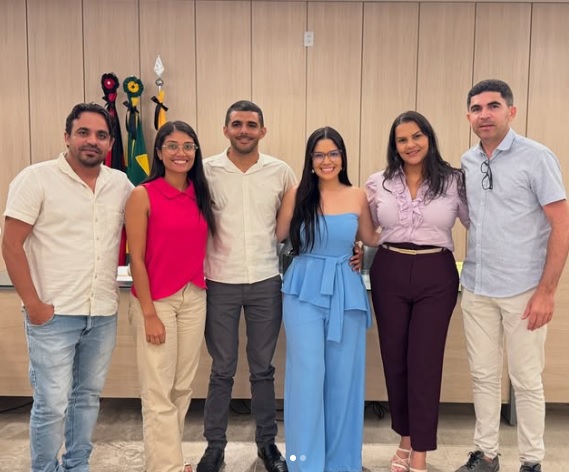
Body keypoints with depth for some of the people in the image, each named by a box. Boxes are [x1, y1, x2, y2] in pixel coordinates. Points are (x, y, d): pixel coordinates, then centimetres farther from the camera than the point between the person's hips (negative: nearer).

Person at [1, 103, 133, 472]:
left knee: (88, 397, 16)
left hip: (104, 313, 5)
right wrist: (33, 304, -12)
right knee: (52, 404, 1)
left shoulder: (121, 184, 6)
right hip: (54, 313, -4)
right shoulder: (36, 179, -6)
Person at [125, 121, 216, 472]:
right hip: (156, 300, -5)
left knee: (183, 386, 14)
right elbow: (136, 259, -10)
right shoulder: (143, 195, -8)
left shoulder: (200, 195, 6)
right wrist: (149, 313, -12)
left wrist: (199, 290, 3)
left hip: (194, 299, 5)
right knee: (159, 391, 1)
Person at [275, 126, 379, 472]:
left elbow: (371, 239, 14)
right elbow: (278, 236, 5)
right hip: (305, 291, -2)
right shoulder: (297, 195, 0)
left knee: (343, 376, 9)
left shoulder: (358, 197, 4)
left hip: (346, 292, 2)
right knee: (308, 373, -3)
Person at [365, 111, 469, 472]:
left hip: (436, 276, -2)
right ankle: (405, 439, 31)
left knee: (425, 362, 1)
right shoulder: (378, 184, 4)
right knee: (394, 358, 10)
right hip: (389, 274, 3)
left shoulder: (455, 181, -2)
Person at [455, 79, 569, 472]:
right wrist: (472, 268, 6)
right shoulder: (467, 162, 6)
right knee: (483, 376, 13)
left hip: (522, 290, -4)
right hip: (476, 288, 5)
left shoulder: (536, 157, -8)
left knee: (526, 380, 7)